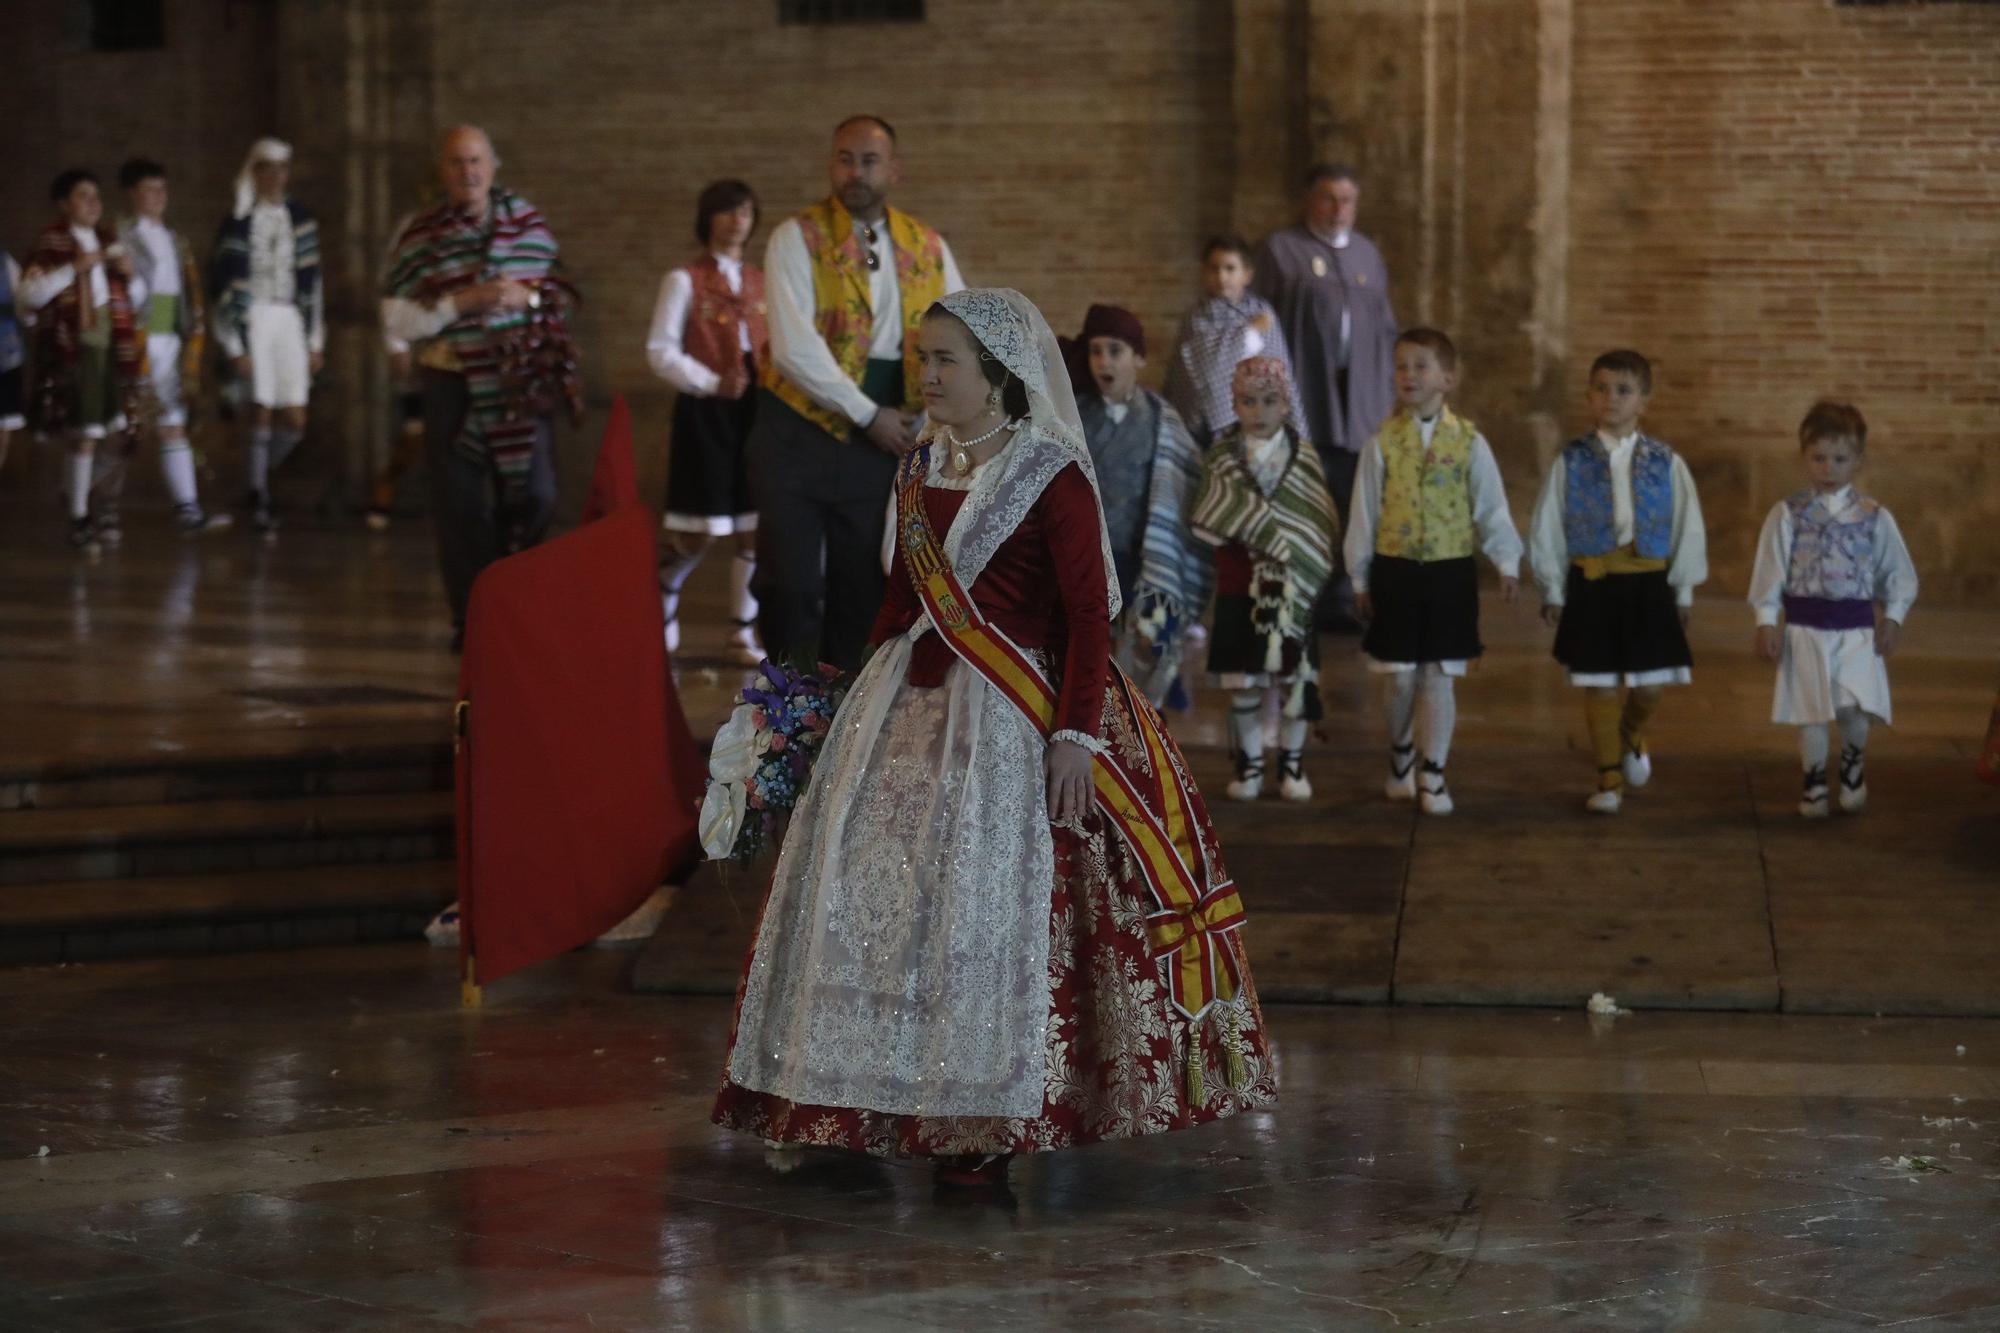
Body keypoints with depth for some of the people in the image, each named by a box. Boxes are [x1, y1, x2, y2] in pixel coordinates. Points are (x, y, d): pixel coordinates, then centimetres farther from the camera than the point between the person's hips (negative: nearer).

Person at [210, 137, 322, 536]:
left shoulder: (300, 220, 11)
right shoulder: (238, 223, -3)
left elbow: (312, 281, 15)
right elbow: (225, 286, -4)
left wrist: (316, 341, 11)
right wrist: (234, 346, -9)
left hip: (290, 322, 4)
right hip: (254, 320, -4)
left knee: (295, 420, -1)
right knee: (262, 410, -8)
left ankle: (261, 469, 26)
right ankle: (259, 497, 3)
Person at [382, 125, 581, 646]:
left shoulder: (527, 222, 3)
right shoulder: (420, 235, -3)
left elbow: (561, 294, 10)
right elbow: (396, 320, -7)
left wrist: (527, 296, -12)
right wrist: (463, 302, -19)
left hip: (520, 382, 1)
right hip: (454, 384, -1)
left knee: (536, 496, -2)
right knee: (461, 506, 3)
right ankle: (471, 619, 15)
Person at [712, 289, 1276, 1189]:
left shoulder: (1050, 476, -9)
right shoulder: (920, 471, 11)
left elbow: (1089, 613, -12)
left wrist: (1073, 734, -19)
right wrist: (864, 695, 17)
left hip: (1010, 715, -7)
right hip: (912, 707, 7)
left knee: (989, 901, -5)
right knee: (875, 886, 5)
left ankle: (992, 1126, 4)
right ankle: (888, 1105, 14)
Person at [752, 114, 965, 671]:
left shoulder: (928, 249, 7)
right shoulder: (798, 238, -6)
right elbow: (794, 347, -16)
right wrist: (869, 415, -14)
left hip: (878, 442, 4)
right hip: (799, 435, -4)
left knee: (861, 589, 8)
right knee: (789, 586, -5)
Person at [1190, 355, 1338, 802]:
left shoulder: (1304, 455, 2)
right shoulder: (1222, 455, 1)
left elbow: (1321, 523, 0)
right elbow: (1209, 521, -5)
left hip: (1292, 583, 0)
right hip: (1239, 581, 0)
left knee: (1294, 677, 3)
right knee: (1242, 680, 3)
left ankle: (1292, 764, 16)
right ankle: (1249, 765, 14)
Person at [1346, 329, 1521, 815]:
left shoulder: (1469, 442, -2)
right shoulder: (1384, 442, -1)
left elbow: (1491, 509, 2)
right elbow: (1364, 511, 4)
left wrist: (1507, 563, -8)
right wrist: (1360, 577, 5)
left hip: (1450, 572, 0)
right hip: (1395, 570, 0)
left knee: (1439, 679, 2)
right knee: (1399, 678, 6)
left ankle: (1433, 775, 10)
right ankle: (1401, 754, 30)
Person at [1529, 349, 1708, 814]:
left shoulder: (1665, 463, 1)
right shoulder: (1570, 462, -2)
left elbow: (1688, 530, 7)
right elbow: (1546, 530, 3)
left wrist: (1683, 592, 6)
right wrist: (1553, 592, 3)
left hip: (1648, 584, 1)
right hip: (1591, 584, -1)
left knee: (1651, 684, 3)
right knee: (1599, 685, 3)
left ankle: (1632, 733, 37)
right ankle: (1609, 780, 15)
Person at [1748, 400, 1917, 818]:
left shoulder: (1875, 517, 4)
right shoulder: (1788, 514, 0)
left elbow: (1898, 573, 10)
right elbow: (1769, 572, 0)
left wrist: (1893, 617, -1)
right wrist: (1766, 621, -5)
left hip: (1857, 630, 0)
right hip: (1805, 629, 0)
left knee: (1856, 712, -8)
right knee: (1811, 712, 1)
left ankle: (1853, 763, 22)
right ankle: (1814, 780, 19)